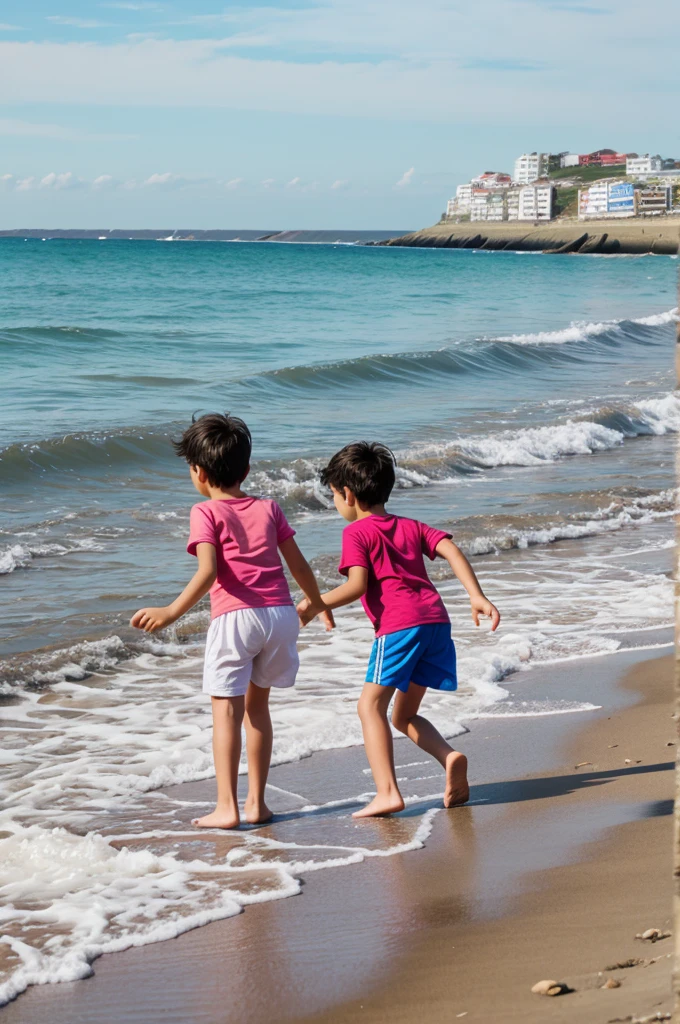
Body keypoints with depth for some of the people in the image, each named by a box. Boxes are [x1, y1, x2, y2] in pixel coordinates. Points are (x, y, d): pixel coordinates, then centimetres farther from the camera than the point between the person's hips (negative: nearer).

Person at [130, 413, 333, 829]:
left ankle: (227, 807, -3)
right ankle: (257, 803, 17)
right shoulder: (268, 509, 13)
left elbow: (208, 572, -15)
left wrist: (171, 612, -19)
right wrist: (317, 601, 34)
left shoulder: (206, 513, -1)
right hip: (281, 614, 5)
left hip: (235, 616, -5)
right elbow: (299, 564, 18)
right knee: (257, 705, 17)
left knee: (226, 710, 1)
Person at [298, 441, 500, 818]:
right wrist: (477, 596, 3)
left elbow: (357, 585, -8)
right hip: (436, 621, 7)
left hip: (398, 625, -7)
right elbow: (451, 550, 10)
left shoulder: (357, 532, 5)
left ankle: (387, 792, -18)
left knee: (371, 705, -4)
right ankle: (449, 756, -8)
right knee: (404, 715, 17)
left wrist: (314, 605, 2)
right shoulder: (410, 526, 24)